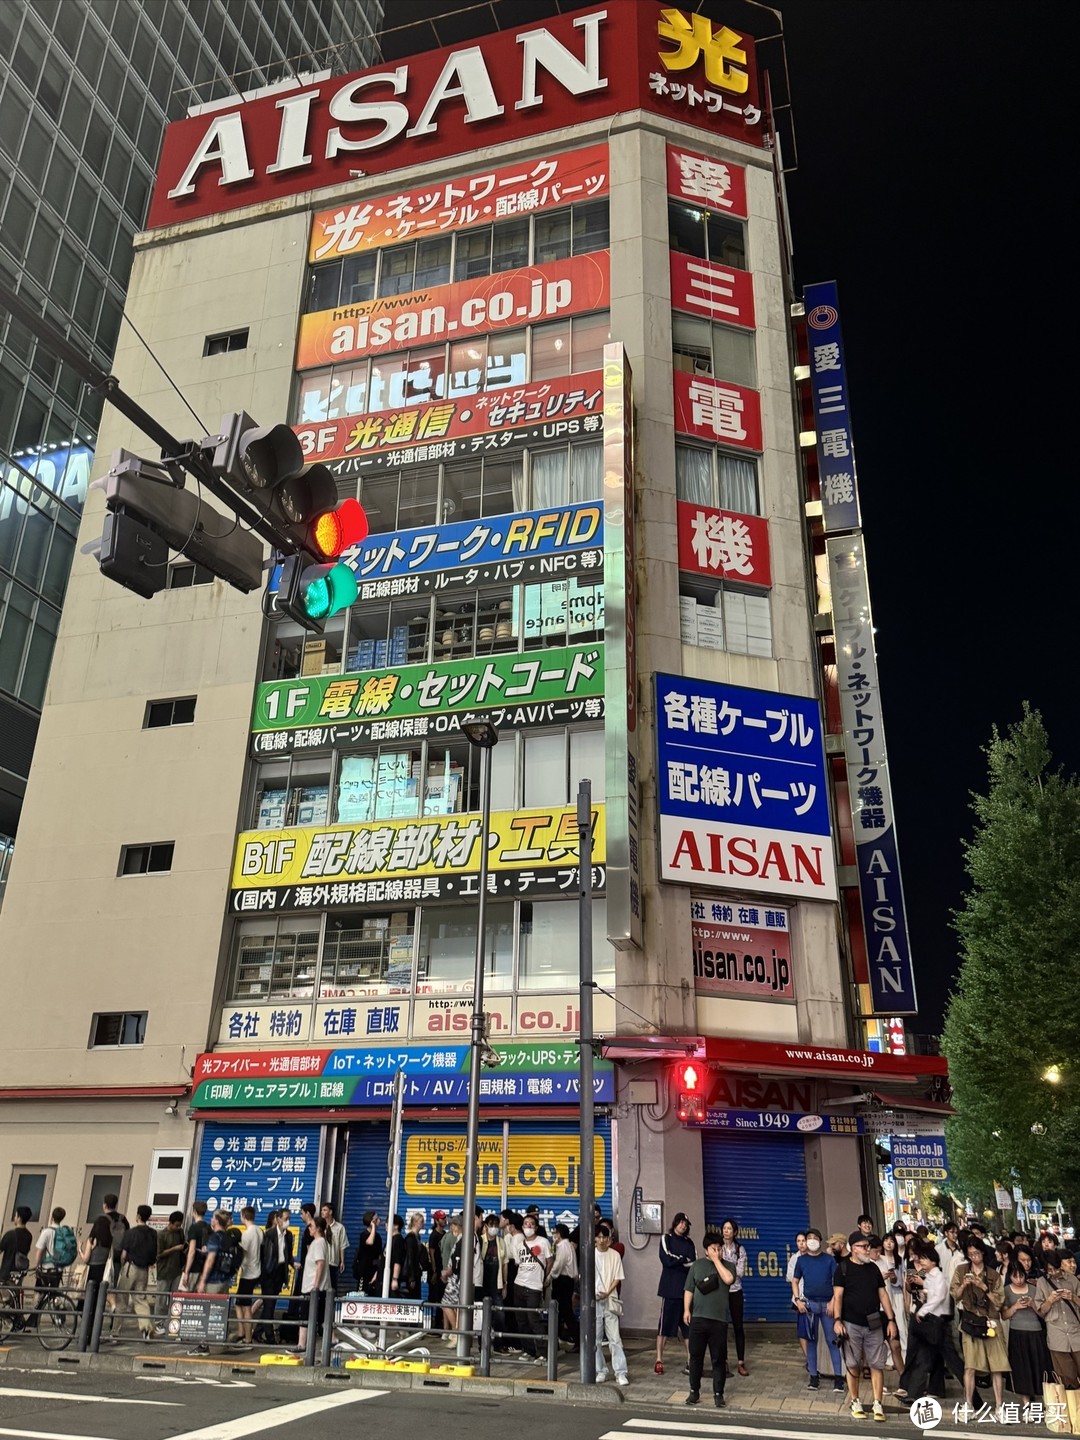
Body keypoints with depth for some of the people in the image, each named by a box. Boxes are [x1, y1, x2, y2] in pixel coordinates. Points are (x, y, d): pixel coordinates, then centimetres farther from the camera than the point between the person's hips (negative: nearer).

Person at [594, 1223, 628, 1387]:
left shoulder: (615, 1255, -1)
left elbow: (618, 1278, 1)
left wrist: (607, 1292, -12)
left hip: (610, 1300, -1)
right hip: (594, 1301, 1)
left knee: (615, 1339, -4)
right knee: (596, 1339, 6)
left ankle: (621, 1373, 1)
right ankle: (600, 1371, 17)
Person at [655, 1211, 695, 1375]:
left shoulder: (689, 1243, 14)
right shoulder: (666, 1239, 3)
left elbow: (694, 1265, 2)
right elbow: (667, 1260, -12)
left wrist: (677, 1260, -9)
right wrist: (684, 1260, -3)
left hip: (687, 1289, 4)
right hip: (670, 1289, -4)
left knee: (689, 1326, 2)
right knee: (665, 1325, -3)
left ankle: (690, 1360, 6)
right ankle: (659, 1360, 2)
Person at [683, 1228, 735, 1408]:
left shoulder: (727, 1266, 5)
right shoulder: (697, 1265, 7)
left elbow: (728, 1279, -18)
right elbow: (689, 1289, 8)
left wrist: (717, 1261, -11)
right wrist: (686, 1310, 0)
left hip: (719, 1319, -1)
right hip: (698, 1318, 1)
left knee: (719, 1359, 3)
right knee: (696, 1356, 7)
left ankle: (718, 1394, 13)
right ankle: (694, 1391, 19)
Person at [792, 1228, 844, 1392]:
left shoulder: (829, 1258, 2)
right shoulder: (801, 1260, 6)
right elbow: (795, 1281, 10)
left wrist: (833, 1301, -9)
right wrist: (797, 1300, -2)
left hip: (827, 1304, -2)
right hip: (809, 1304, 2)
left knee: (832, 1340, -2)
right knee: (811, 1340, 5)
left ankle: (838, 1378, 0)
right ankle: (814, 1377, 13)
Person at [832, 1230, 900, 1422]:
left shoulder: (873, 1268, 9)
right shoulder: (843, 1268, -5)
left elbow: (883, 1294, 11)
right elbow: (838, 1296, -8)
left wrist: (891, 1319, 5)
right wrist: (837, 1320, -17)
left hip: (874, 1325, 3)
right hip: (851, 1325, -3)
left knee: (877, 1365, 1)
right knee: (853, 1365, 4)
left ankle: (877, 1405, 8)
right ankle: (855, 1403, 17)